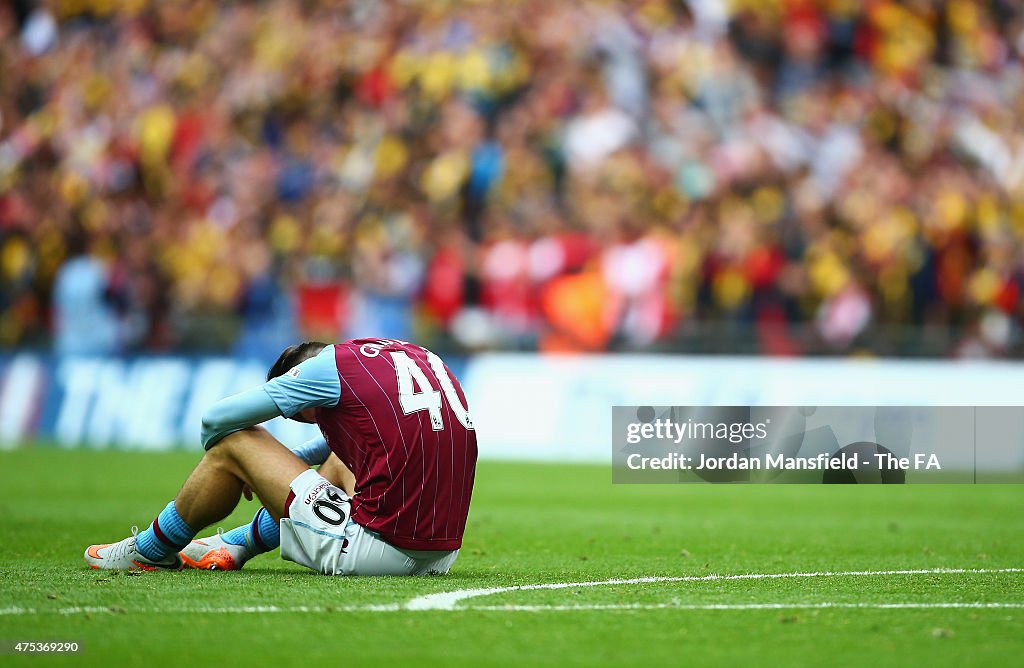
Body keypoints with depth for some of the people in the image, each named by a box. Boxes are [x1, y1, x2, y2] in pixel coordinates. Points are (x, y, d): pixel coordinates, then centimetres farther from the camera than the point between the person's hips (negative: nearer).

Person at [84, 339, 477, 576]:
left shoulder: (334, 363, -2)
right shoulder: (420, 356, 18)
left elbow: (216, 419, 5)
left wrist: (219, 466, 27)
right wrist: (271, 465, 38)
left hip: (379, 548, -8)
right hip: (441, 555, 8)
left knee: (235, 441, 8)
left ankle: (151, 551, 28)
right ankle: (236, 545, 48)